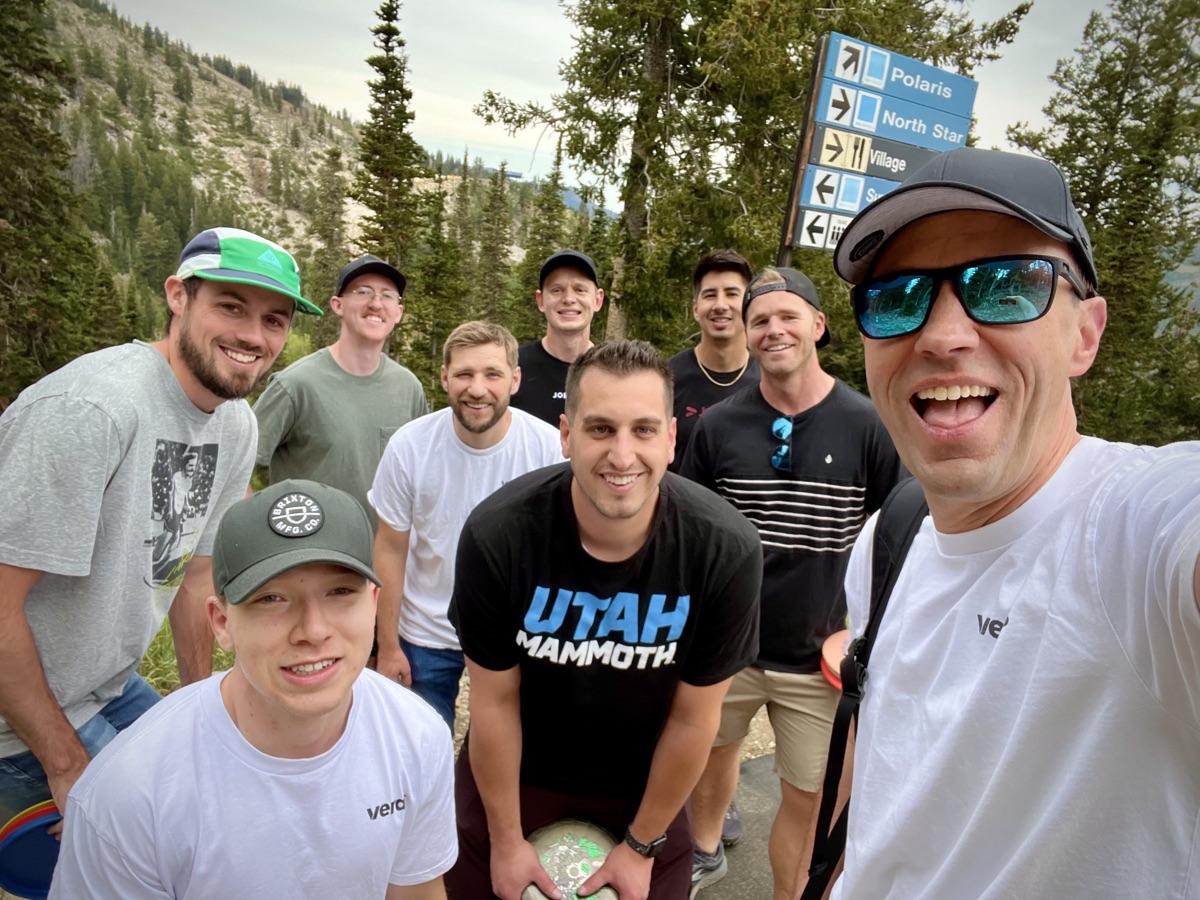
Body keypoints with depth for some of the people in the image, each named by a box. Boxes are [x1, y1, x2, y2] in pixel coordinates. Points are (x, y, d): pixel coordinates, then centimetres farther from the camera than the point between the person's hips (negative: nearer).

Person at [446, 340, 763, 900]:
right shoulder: (496, 534, -27)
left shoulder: (726, 551, -26)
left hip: (643, 786, 0)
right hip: (514, 774, 0)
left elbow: (694, 717, -13)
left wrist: (641, 845, -3)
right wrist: (506, 839, -3)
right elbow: (495, 699, -14)